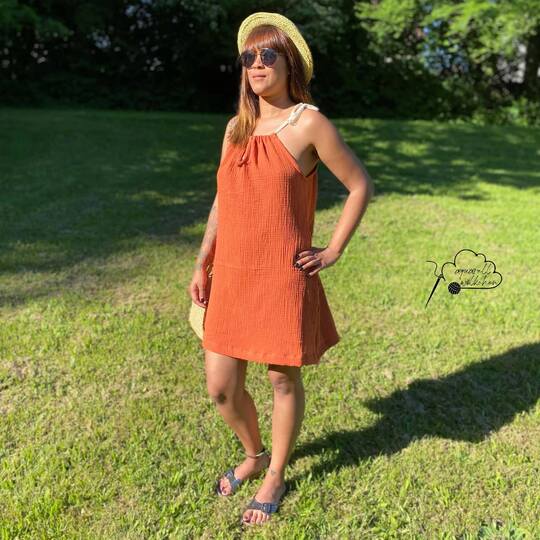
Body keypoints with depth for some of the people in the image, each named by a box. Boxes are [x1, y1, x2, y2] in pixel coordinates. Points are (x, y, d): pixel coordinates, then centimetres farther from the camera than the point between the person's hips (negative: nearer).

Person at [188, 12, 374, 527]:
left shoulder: (309, 124, -7)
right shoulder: (236, 127, 10)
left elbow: (361, 185, -2)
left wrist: (332, 252, -4)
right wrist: (202, 263, 9)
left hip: (283, 278, -5)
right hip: (232, 277, 6)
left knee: (283, 379, 10)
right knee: (221, 387, 9)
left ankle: (275, 476, 34)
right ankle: (253, 455, 39)